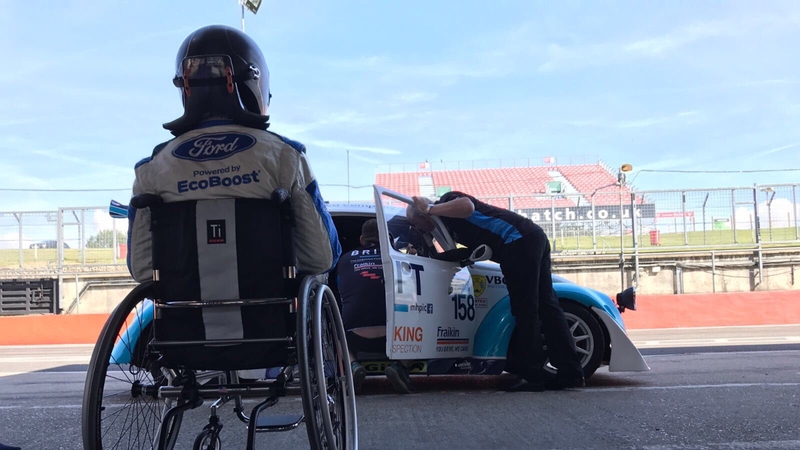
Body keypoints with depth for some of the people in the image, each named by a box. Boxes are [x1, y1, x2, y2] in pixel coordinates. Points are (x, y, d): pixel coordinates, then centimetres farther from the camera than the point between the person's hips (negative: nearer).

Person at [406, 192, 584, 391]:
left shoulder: (448, 199, 0)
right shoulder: (448, 224, 28)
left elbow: (467, 206, -22)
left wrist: (430, 209, -13)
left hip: (520, 240, -10)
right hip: (533, 237, 10)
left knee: (525, 310, -7)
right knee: (547, 306, 7)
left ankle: (532, 377, -5)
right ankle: (571, 373, 8)